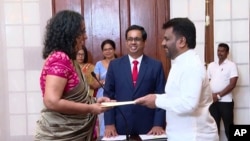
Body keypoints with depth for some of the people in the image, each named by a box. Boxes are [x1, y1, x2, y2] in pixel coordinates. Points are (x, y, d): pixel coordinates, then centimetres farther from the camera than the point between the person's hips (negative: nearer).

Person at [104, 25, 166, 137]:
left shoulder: (156, 66, 1)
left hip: (148, 126, 0)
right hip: (120, 126, 1)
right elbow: (108, 95, 2)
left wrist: (158, 124, -9)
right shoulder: (114, 65, 4)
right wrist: (109, 124, -5)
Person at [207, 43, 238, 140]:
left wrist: (219, 95, -14)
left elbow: (232, 84, -11)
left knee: (228, 127, 1)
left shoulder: (231, 65, -3)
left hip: (226, 101, -4)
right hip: (212, 101, 5)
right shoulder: (211, 65, 11)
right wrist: (211, 94, -4)